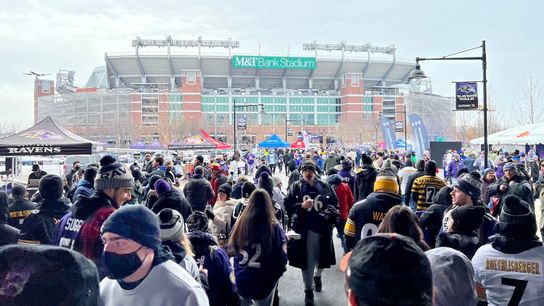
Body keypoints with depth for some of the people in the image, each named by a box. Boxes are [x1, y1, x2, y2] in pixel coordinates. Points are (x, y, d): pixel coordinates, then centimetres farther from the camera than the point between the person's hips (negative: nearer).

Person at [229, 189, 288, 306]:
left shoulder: (240, 222, -9)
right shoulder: (274, 226, -18)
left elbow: (232, 249, 4)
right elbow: (281, 256, -13)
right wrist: (278, 272, 5)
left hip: (241, 281, 3)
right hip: (264, 282, -2)